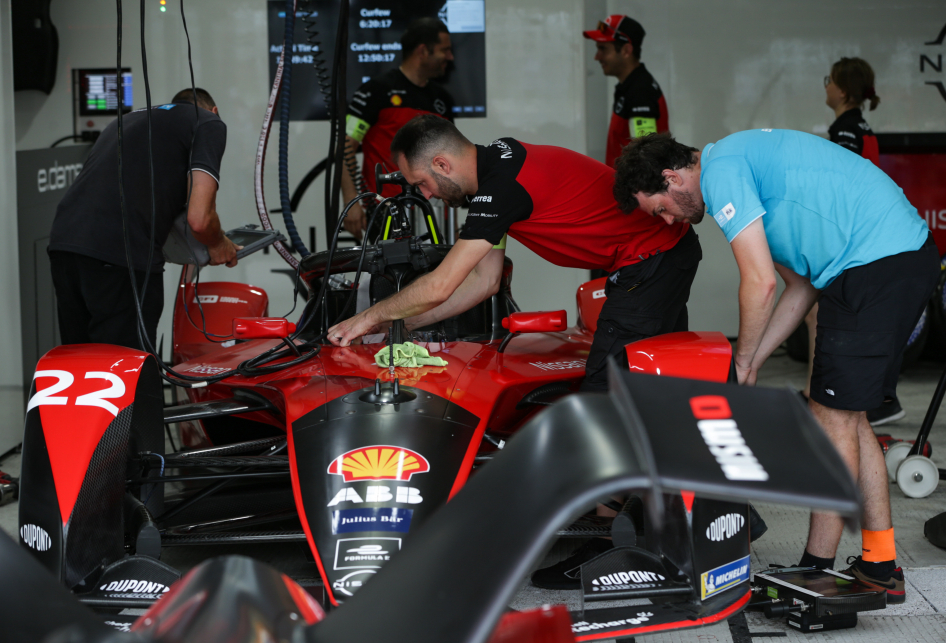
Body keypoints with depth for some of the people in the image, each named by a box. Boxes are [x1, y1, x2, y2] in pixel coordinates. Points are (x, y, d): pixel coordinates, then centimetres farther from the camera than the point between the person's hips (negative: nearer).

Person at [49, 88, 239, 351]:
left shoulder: (128, 119, 31)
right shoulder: (209, 123, 9)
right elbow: (199, 218, -5)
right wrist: (219, 246, 18)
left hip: (62, 243, 7)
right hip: (122, 258, -7)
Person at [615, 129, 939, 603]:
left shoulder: (721, 170, -9)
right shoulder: (748, 171, 22)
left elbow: (760, 282, -14)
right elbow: (800, 288, 21)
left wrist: (741, 363, 0)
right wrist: (751, 364, 16)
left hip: (877, 264, -10)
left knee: (832, 418, -4)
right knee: (846, 417, 14)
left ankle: (817, 573, 4)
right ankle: (880, 565, 20)